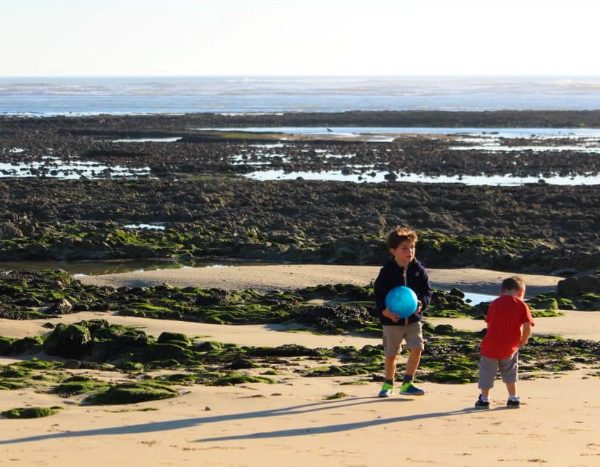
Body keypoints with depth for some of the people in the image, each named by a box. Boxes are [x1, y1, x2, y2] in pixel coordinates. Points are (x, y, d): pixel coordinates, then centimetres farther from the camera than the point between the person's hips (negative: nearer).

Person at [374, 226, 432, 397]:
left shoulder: (418, 269, 0)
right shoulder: (387, 271, -9)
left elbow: (427, 290, 6)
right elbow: (379, 294, -7)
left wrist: (422, 303, -14)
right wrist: (383, 311, -23)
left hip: (413, 318, 2)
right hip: (392, 319, -2)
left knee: (417, 348, -10)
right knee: (391, 354, 7)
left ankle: (407, 384, 3)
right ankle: (388, 384, 26)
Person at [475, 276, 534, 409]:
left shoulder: (495, 303, 7)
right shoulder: (521, 305, -3)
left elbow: (489, 323, 11)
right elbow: (527, 327, -11)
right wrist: (523, 340, 6)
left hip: (490, 345, 1)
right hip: (510, 347, -1)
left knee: (487, 371, 14)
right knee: (510, 372, 21)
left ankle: (484, 399, 18)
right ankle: (513, 398, 24)